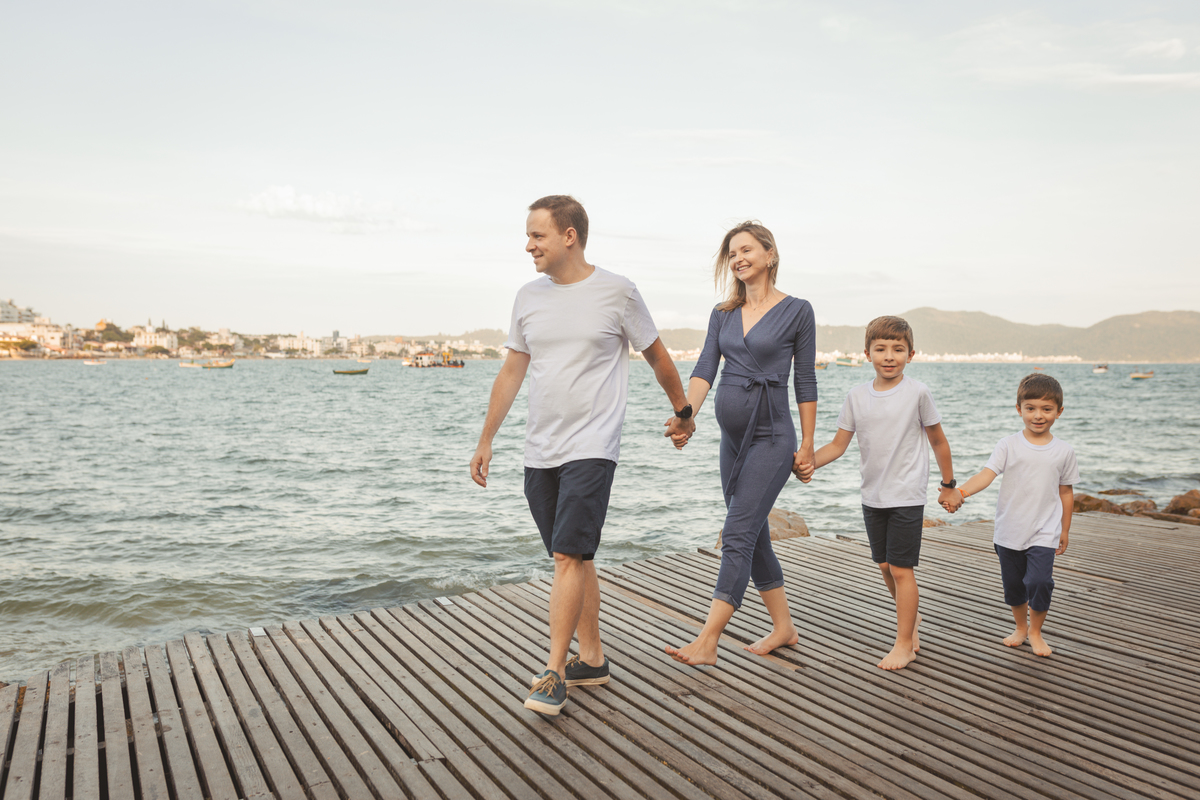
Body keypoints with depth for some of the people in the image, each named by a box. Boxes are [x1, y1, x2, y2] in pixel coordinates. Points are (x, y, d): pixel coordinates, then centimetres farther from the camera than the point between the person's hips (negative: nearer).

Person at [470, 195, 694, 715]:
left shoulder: (617, 293, -4)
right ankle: (592, 659, 23)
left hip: (591, 448, -5)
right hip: (539, 452, 5)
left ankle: (554, 672, -3)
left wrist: (682, 412, 18)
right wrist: (486, 441, 16)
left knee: (569, 557, -11)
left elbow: (658, 358, 8)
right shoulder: (529, 297, 9)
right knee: (574, 559, 12)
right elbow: (511, 372, 15)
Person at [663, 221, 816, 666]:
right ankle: (783, 628, 26)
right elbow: (705, 369, -3)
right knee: (754, 536, 12)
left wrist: (807, 443, -3)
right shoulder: (723, 314, 9)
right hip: (733, 438, 7)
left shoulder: (796, 311, -4)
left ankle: (707, 642, -11)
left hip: (772, 438, -6)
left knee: (737, 536, -11)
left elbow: (805, 381, -2)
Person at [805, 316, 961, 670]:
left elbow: (938, 441, 2)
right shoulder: (857, 396, 1)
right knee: (885, 566, 15)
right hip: (872, 496, 4)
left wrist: (948, 486, 9)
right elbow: (838, 444, 3)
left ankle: (904, 644, 8)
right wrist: (808, 462, -13)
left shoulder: (917, 392, -8)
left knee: (901, 568, -4)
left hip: (907, 496, -4)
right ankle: (911, 617, 40)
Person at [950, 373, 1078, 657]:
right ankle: (1020, 627, 38)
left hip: (1044, 533, -1)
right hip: (1009, 531, 1)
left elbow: (1066, 492, 9)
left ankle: (1035, 631, 12)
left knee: (1040, 582, -13)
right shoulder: (1008, 445, -5)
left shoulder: (1063, 451, 0)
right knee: (1012, 585, 12)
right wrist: (961, 491, -36)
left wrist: (1065, 530, 14)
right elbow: (987, 473, -18)